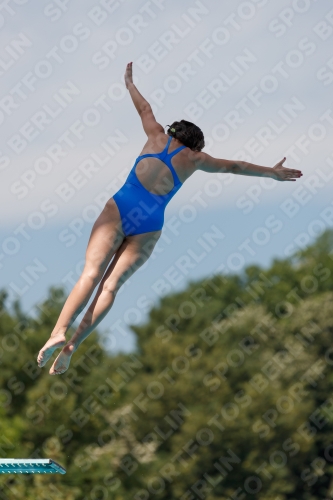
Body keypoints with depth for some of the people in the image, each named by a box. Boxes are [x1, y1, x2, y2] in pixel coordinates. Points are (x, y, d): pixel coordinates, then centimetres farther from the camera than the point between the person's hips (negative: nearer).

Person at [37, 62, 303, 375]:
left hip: (119, 209, 0)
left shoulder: (158, 137, 21)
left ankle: (59, 332, -30)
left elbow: (145, 109, 37)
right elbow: (236, 167, 31)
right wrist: (272, 172, 43)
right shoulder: (195, 158, 20)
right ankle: (73, 344, -15)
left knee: (90, 276, -12)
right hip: (151, 226, 0)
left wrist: (130, 83, 56)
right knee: (111, 285, -1)